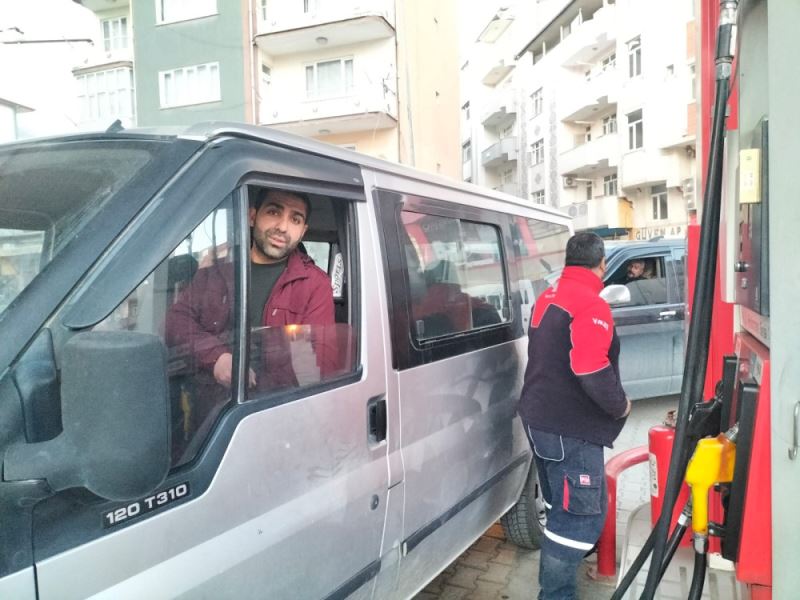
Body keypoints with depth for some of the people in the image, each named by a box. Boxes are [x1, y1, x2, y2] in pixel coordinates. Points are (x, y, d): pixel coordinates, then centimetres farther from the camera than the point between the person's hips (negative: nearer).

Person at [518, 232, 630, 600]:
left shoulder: (548, 298, 11)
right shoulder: (590, 304, -19)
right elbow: (592, 372, -25)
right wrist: (620, 405, -11)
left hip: (541, 418, 10)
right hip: (570, 428, -10)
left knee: (562, 507, 25)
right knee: (582, 514, -1)